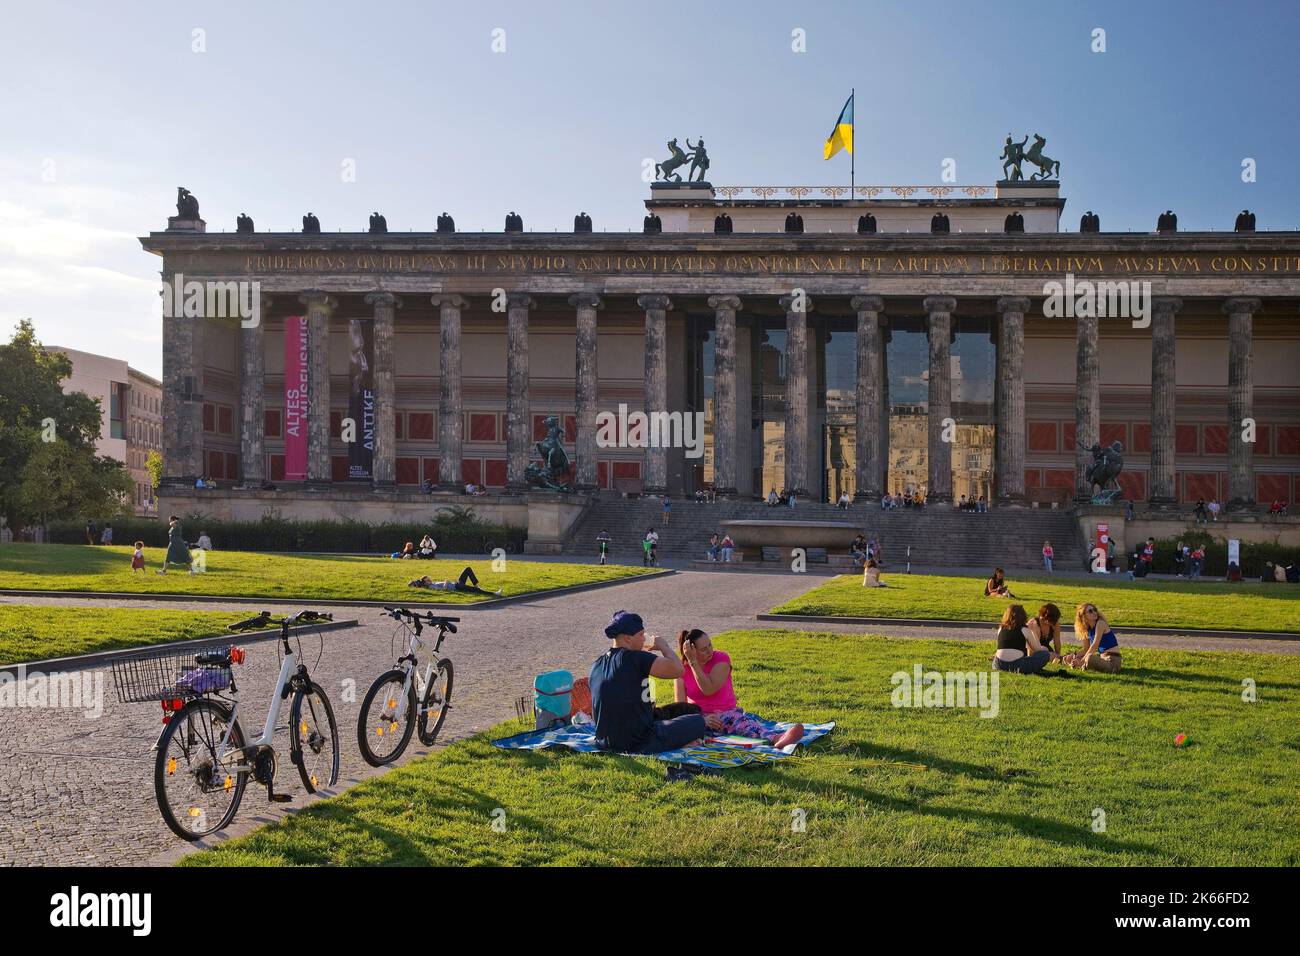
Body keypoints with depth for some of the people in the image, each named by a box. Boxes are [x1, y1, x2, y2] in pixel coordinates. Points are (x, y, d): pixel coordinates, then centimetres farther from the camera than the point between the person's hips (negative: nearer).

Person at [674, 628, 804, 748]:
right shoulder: (682, 669, -3)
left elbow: (709, 690, -20)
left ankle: (776, 738, -64)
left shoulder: (721, 659, -6)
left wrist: (693, 662, -21)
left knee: (742, 720, -33)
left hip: (726, 713, -1)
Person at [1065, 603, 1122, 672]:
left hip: (1113, 659, -8)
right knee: (1070, 658, 13)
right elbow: (1086, 649, 11)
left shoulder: (1101, 623, -15)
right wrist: (1074, 656, -6)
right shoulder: (1087, 629, 7)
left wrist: (1081, 661, -21)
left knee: (1089, 659, -36)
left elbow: (1095, 645, -21)